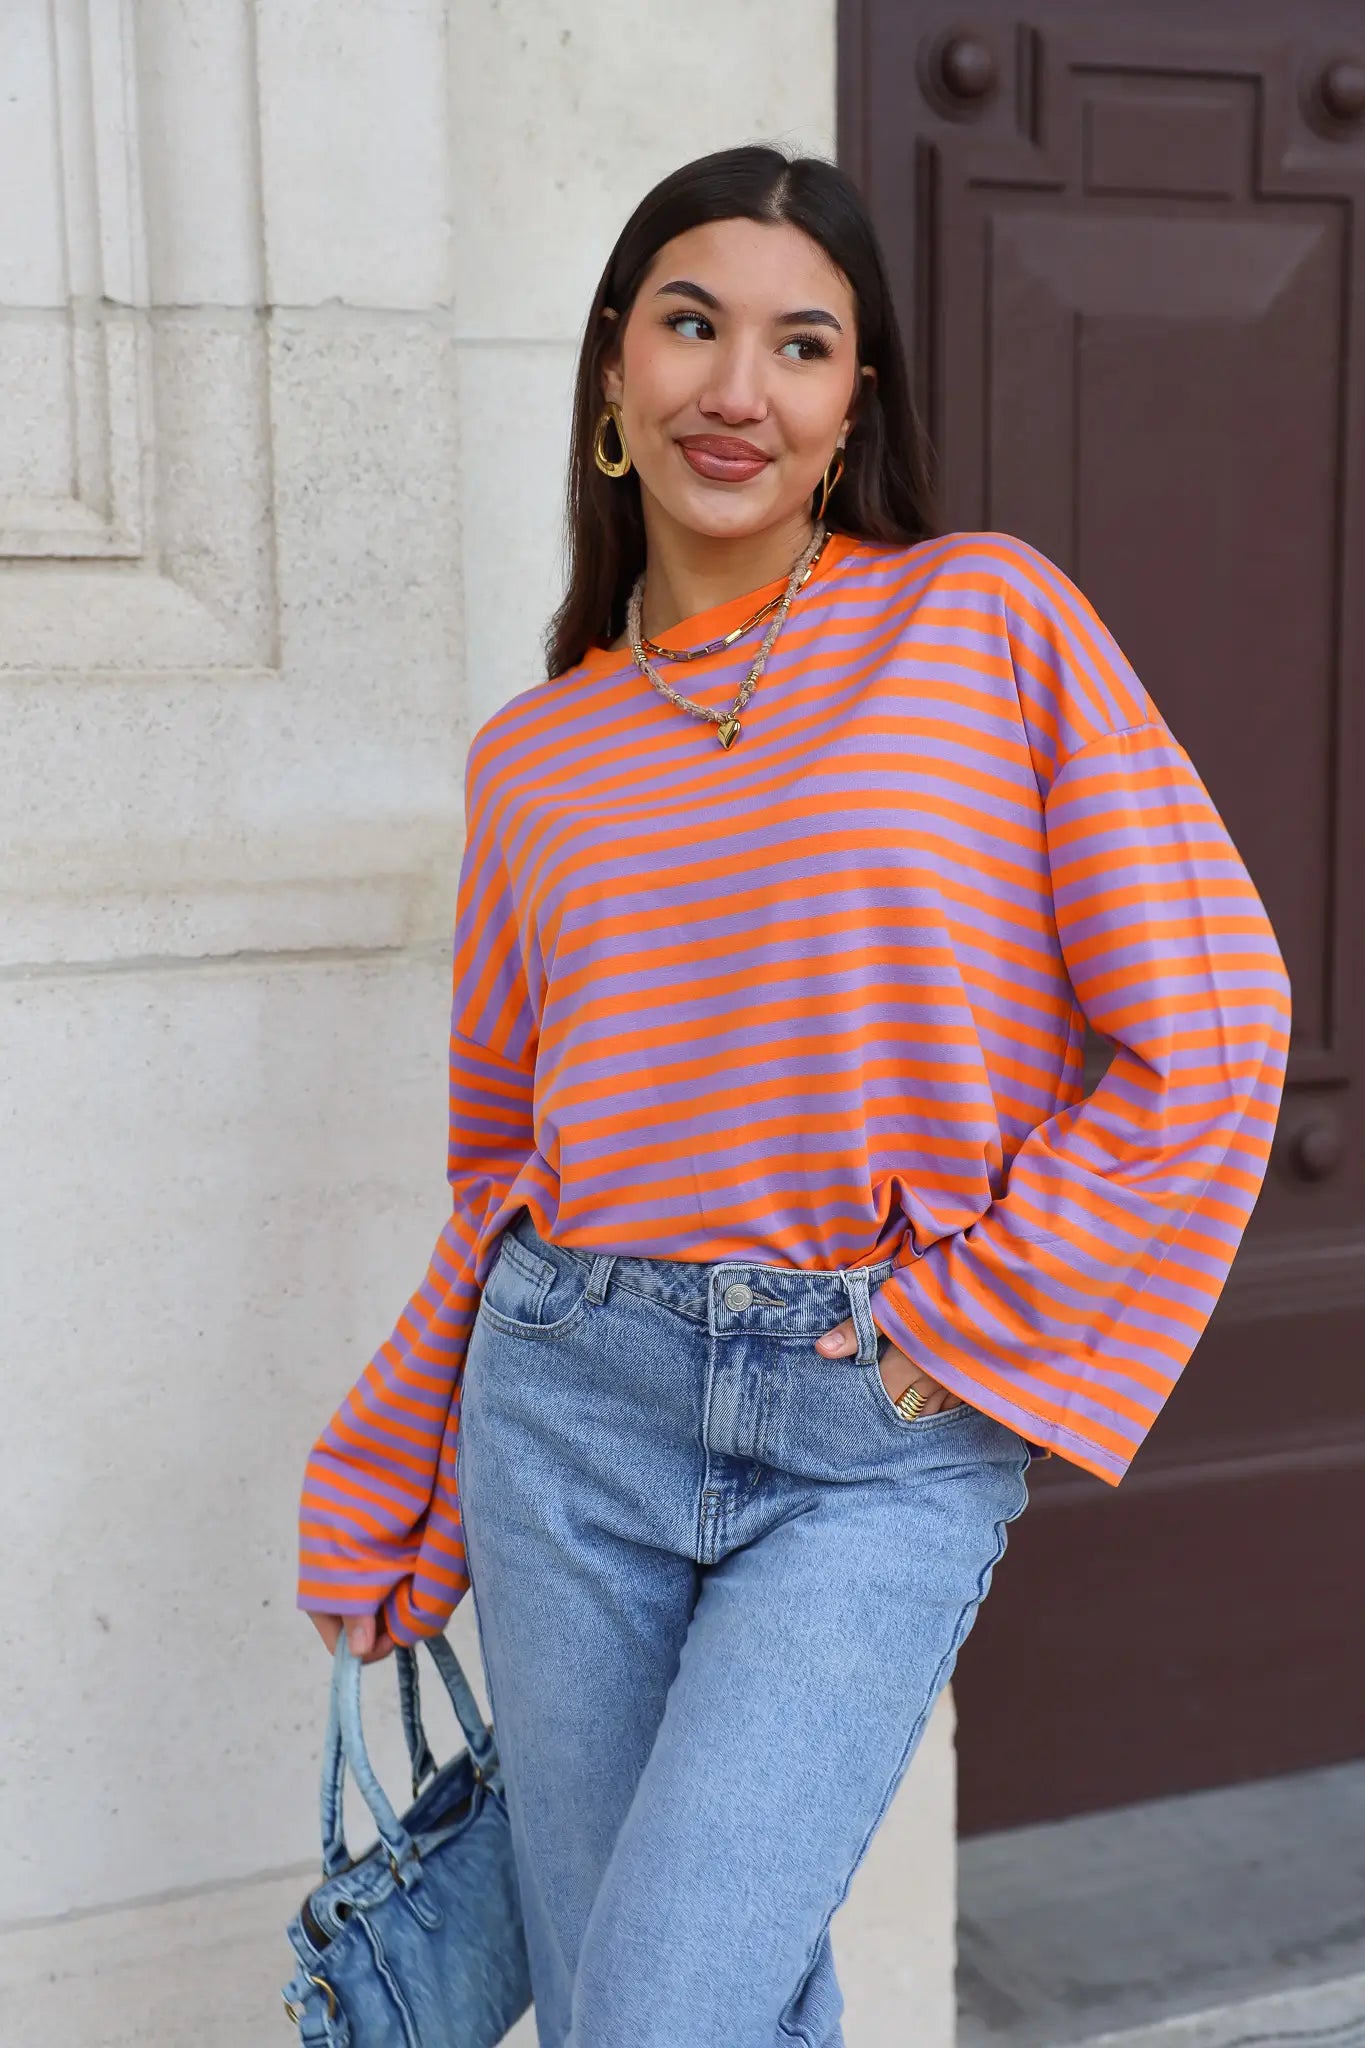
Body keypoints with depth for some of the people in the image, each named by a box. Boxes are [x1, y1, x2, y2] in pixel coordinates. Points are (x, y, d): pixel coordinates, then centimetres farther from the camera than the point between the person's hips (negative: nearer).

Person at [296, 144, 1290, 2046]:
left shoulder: (990, 616, -1)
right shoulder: (532, 755, 8)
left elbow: (1210, 1028, -4)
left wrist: (967, 1327, -6)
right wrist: (386, 1516, 18)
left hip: (881, 1439, -3)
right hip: (568, 1405, 4)